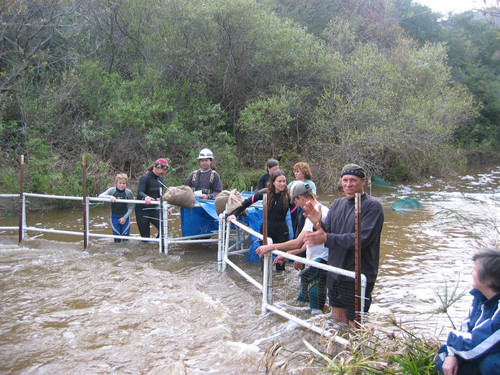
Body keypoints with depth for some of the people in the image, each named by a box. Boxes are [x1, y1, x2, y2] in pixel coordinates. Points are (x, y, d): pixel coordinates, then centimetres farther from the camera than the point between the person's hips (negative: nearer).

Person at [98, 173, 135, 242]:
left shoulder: (128, 192, -11)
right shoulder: (112, 190, -10)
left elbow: (132, 206, -4)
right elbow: (100, 196, -18)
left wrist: (125, 217, -10)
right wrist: (110, 197, -35)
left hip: (125, 217, 0)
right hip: (114, 217, 0)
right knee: (117, 239, 5)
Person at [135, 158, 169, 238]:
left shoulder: (160, 179, 7)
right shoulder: (145, 177, -14)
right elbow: (139, 192, -27)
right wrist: (146, 197, -48)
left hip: (154, 209, 6)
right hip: (142, 210, -6)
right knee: (145, 235, -1)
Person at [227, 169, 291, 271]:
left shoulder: (288, 197, -7)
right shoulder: (265, 194, -5)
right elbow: (248, 202, 2)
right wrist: (234, 213, -4)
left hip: (282, 232, -1)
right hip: (266, 230, 1)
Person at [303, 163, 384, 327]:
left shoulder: (372, 206, -13)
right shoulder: (338, 204, 9)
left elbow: (361, 239, -24)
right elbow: (326, 232, 5)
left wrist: (327, 238, -28)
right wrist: (318, 223, -17)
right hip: (335, 274, 7)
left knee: (355, 326, 2)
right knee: (337, 320, 19)